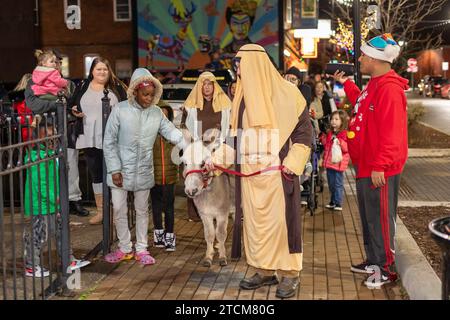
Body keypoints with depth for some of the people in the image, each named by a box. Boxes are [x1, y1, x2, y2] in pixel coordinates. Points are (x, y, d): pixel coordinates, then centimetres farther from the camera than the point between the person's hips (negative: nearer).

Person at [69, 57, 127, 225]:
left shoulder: (116, 87, 6)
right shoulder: (83, 87, 12)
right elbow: (71, 105, 19)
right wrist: (74, 111, -1)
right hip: (89, 140, 3)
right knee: (96, 174, 9)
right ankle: (100, 211, 19)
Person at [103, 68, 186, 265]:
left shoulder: (156, 113, -2)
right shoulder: (120, 110, -11)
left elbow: (173, 133, -6)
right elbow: (109, 142, -8)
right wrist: (115, 169, -11)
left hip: (144, 172, 2)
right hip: (121, 170, -2)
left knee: (142, 210, 13)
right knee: (119, 210, 6)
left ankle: (141, 249, 26)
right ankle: (125, 248, 24)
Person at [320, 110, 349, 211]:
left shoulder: (345, 134, -11)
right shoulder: (330, 133, 12)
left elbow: (347, 148, -20)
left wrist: (339, 142, -31)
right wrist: (323, 138, 14)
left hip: (338, 163, -7)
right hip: (329, 162, 7)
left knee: (338, 184, -2)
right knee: (331, 184, 16)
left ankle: (338, 203, 5)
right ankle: (333, 202, 28)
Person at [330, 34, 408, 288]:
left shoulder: (389, 89, -21)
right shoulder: (375, 85, 12)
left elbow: (391, 133, -25)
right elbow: (363, 104, 30)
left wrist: (379, 166, -26)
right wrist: (346, 83, 28)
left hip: (380, 171, -10)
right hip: (366, 166, 10)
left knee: (380, 219, -1)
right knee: (369, 216, 19)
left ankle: (388, 269, 11)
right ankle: (374, 261, 32)